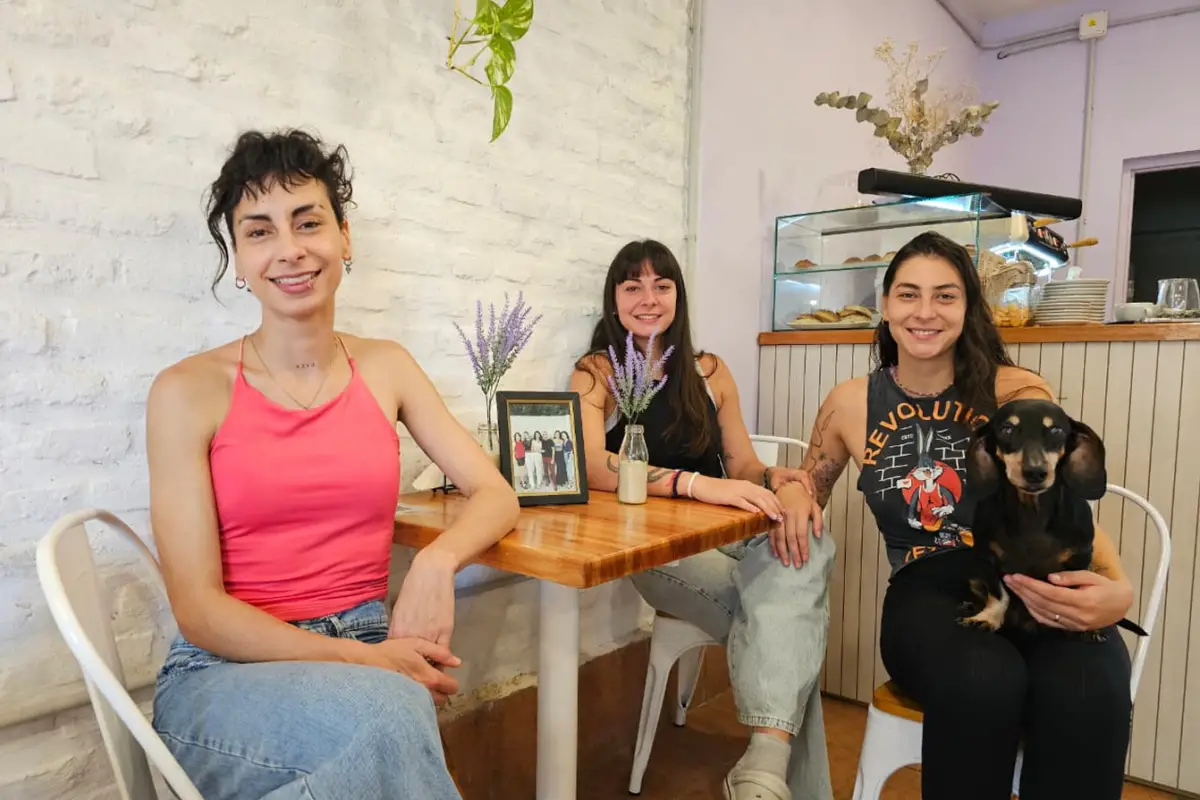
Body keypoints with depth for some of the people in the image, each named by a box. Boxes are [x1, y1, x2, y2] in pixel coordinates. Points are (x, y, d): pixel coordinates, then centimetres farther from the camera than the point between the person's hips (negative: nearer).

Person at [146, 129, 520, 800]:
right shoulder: (190, 391, -5)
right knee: (384, 712, -34)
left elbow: (496, 494, 5)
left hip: (370, 656, 3)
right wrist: (360, 660, -20)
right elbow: (198, 607, -8)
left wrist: (437, 561, -17)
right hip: (226, 670, -2)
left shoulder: (385, 367, 6)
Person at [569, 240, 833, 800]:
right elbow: (591, 466, -18)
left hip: (730, 537, 4)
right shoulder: (595, 373, 1)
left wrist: (776, 480, -12)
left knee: (808, 548, -32)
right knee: (789, 611, -30)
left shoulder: (709, 372, 15)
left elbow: (742, 466, 14)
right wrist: (695, 484, -33)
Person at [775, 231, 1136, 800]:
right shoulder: (851, 403, 8)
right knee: (981, 683, -35)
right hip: (925, 594, 1)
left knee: (1088, 695, -35)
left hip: (1034, 588, 0)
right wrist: (791, 491, -2)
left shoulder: (1016, 392, 2)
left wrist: (1117, 589, -22)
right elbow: (808, 486, 23)